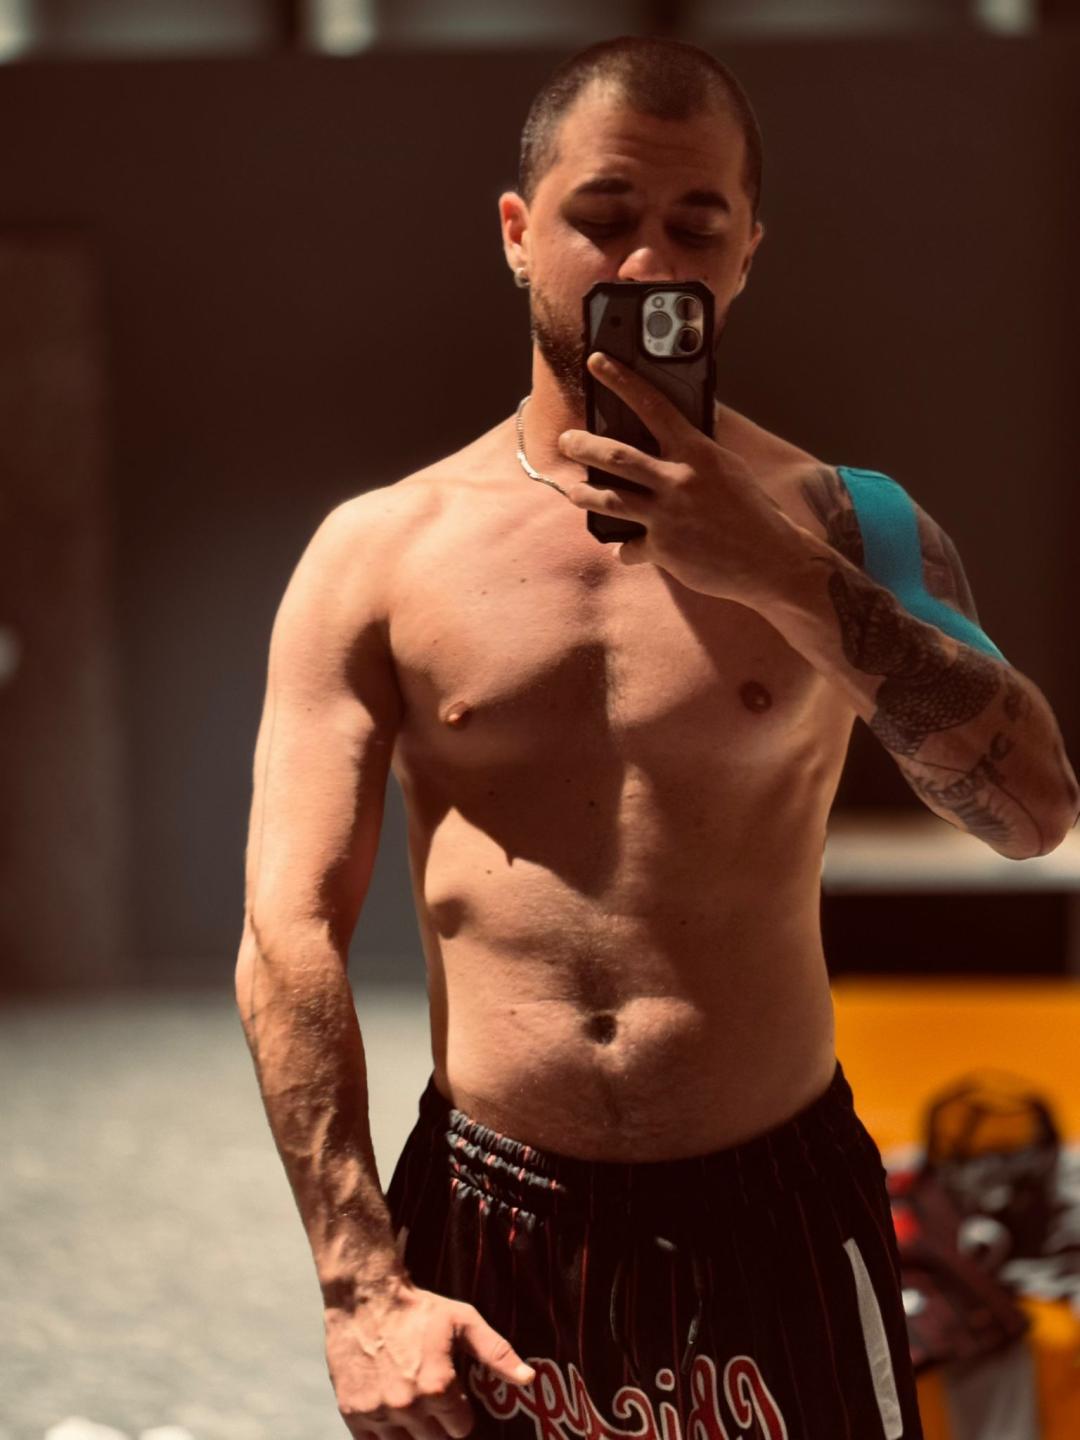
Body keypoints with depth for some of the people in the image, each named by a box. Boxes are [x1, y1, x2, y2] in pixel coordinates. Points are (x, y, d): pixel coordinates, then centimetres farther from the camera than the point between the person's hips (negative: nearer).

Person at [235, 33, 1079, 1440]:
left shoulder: (845, 529, 3)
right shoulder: (378, 554, 1)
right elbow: (288, 940, -3)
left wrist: (782, 575, -19)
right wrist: (359, 1287, -11)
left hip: (779, 1220, 0)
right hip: (489, 1240, 0)